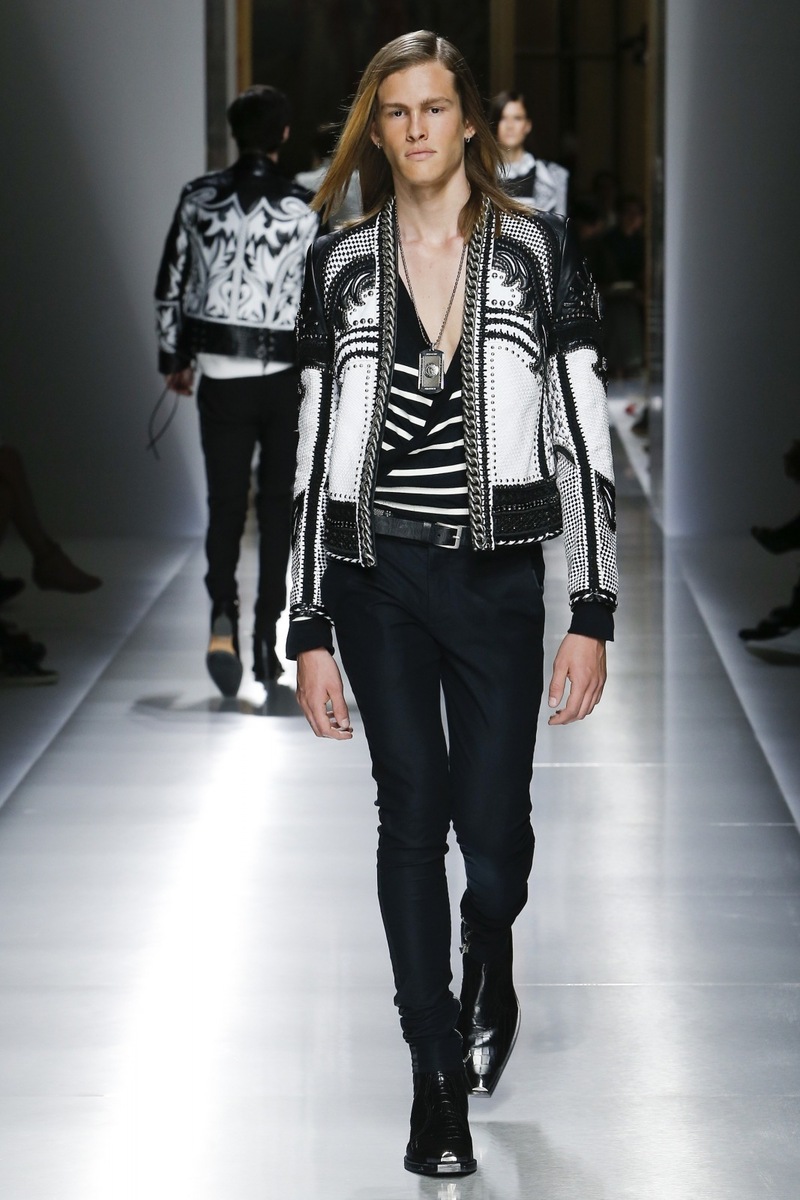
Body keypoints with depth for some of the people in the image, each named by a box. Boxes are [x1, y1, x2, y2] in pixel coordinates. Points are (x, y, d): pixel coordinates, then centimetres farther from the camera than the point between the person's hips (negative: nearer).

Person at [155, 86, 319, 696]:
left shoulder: (199, 198, 0)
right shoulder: (305, 208, -7)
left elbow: (171, 285, 5)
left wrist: (174, 358, 17)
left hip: (220, 372, 1)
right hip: (287, 376, -1)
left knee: (225, 502, 7)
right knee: (279, 505, 11)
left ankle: (223, 615, -16)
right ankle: (268, 636, 14)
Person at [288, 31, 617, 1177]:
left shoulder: (536, 251, 0)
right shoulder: (341, 265, 5)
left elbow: (582, 437, -2)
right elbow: (316, 451, 6)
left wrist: (594, 615, -7)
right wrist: (309, 632, 2)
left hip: (497, 576, -1)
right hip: (377, 576, 1)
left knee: (492, 820, -2)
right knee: (412, 812, -1)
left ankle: (490, 953, 35)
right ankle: (439, 1073, 9)